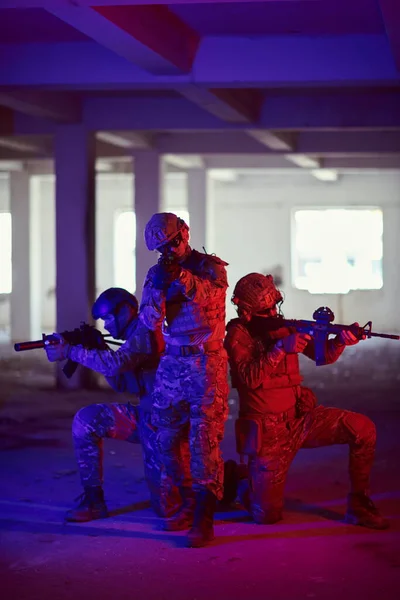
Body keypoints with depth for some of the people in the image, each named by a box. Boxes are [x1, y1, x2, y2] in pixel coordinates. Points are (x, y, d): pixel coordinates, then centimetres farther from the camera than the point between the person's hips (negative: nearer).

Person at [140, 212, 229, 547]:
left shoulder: (211, 267, -3)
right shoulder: (157, 273, 9)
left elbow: (211, 292, -23)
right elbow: (150, 322, 0)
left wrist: (182, 276, -36)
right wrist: (158, 288, -15)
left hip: (206, 363, -6)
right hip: (172, 365, 6)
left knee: (204, 440, -11)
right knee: (167, 441, 9)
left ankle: (203, 519, -11)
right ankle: (190, 504, 24)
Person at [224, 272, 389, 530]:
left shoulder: (283, 327, 4)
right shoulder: (238, 335, -10)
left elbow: (324, 355, -5)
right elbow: (250, 378, -25)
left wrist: (341, 340, -26)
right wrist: (280, 348, -35)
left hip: (299, 417, 5)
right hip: (268, 431, -5)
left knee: (363, 429, -15)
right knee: (268, 515, -5)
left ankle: (359, 506, -4)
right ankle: (243, 484, 29)